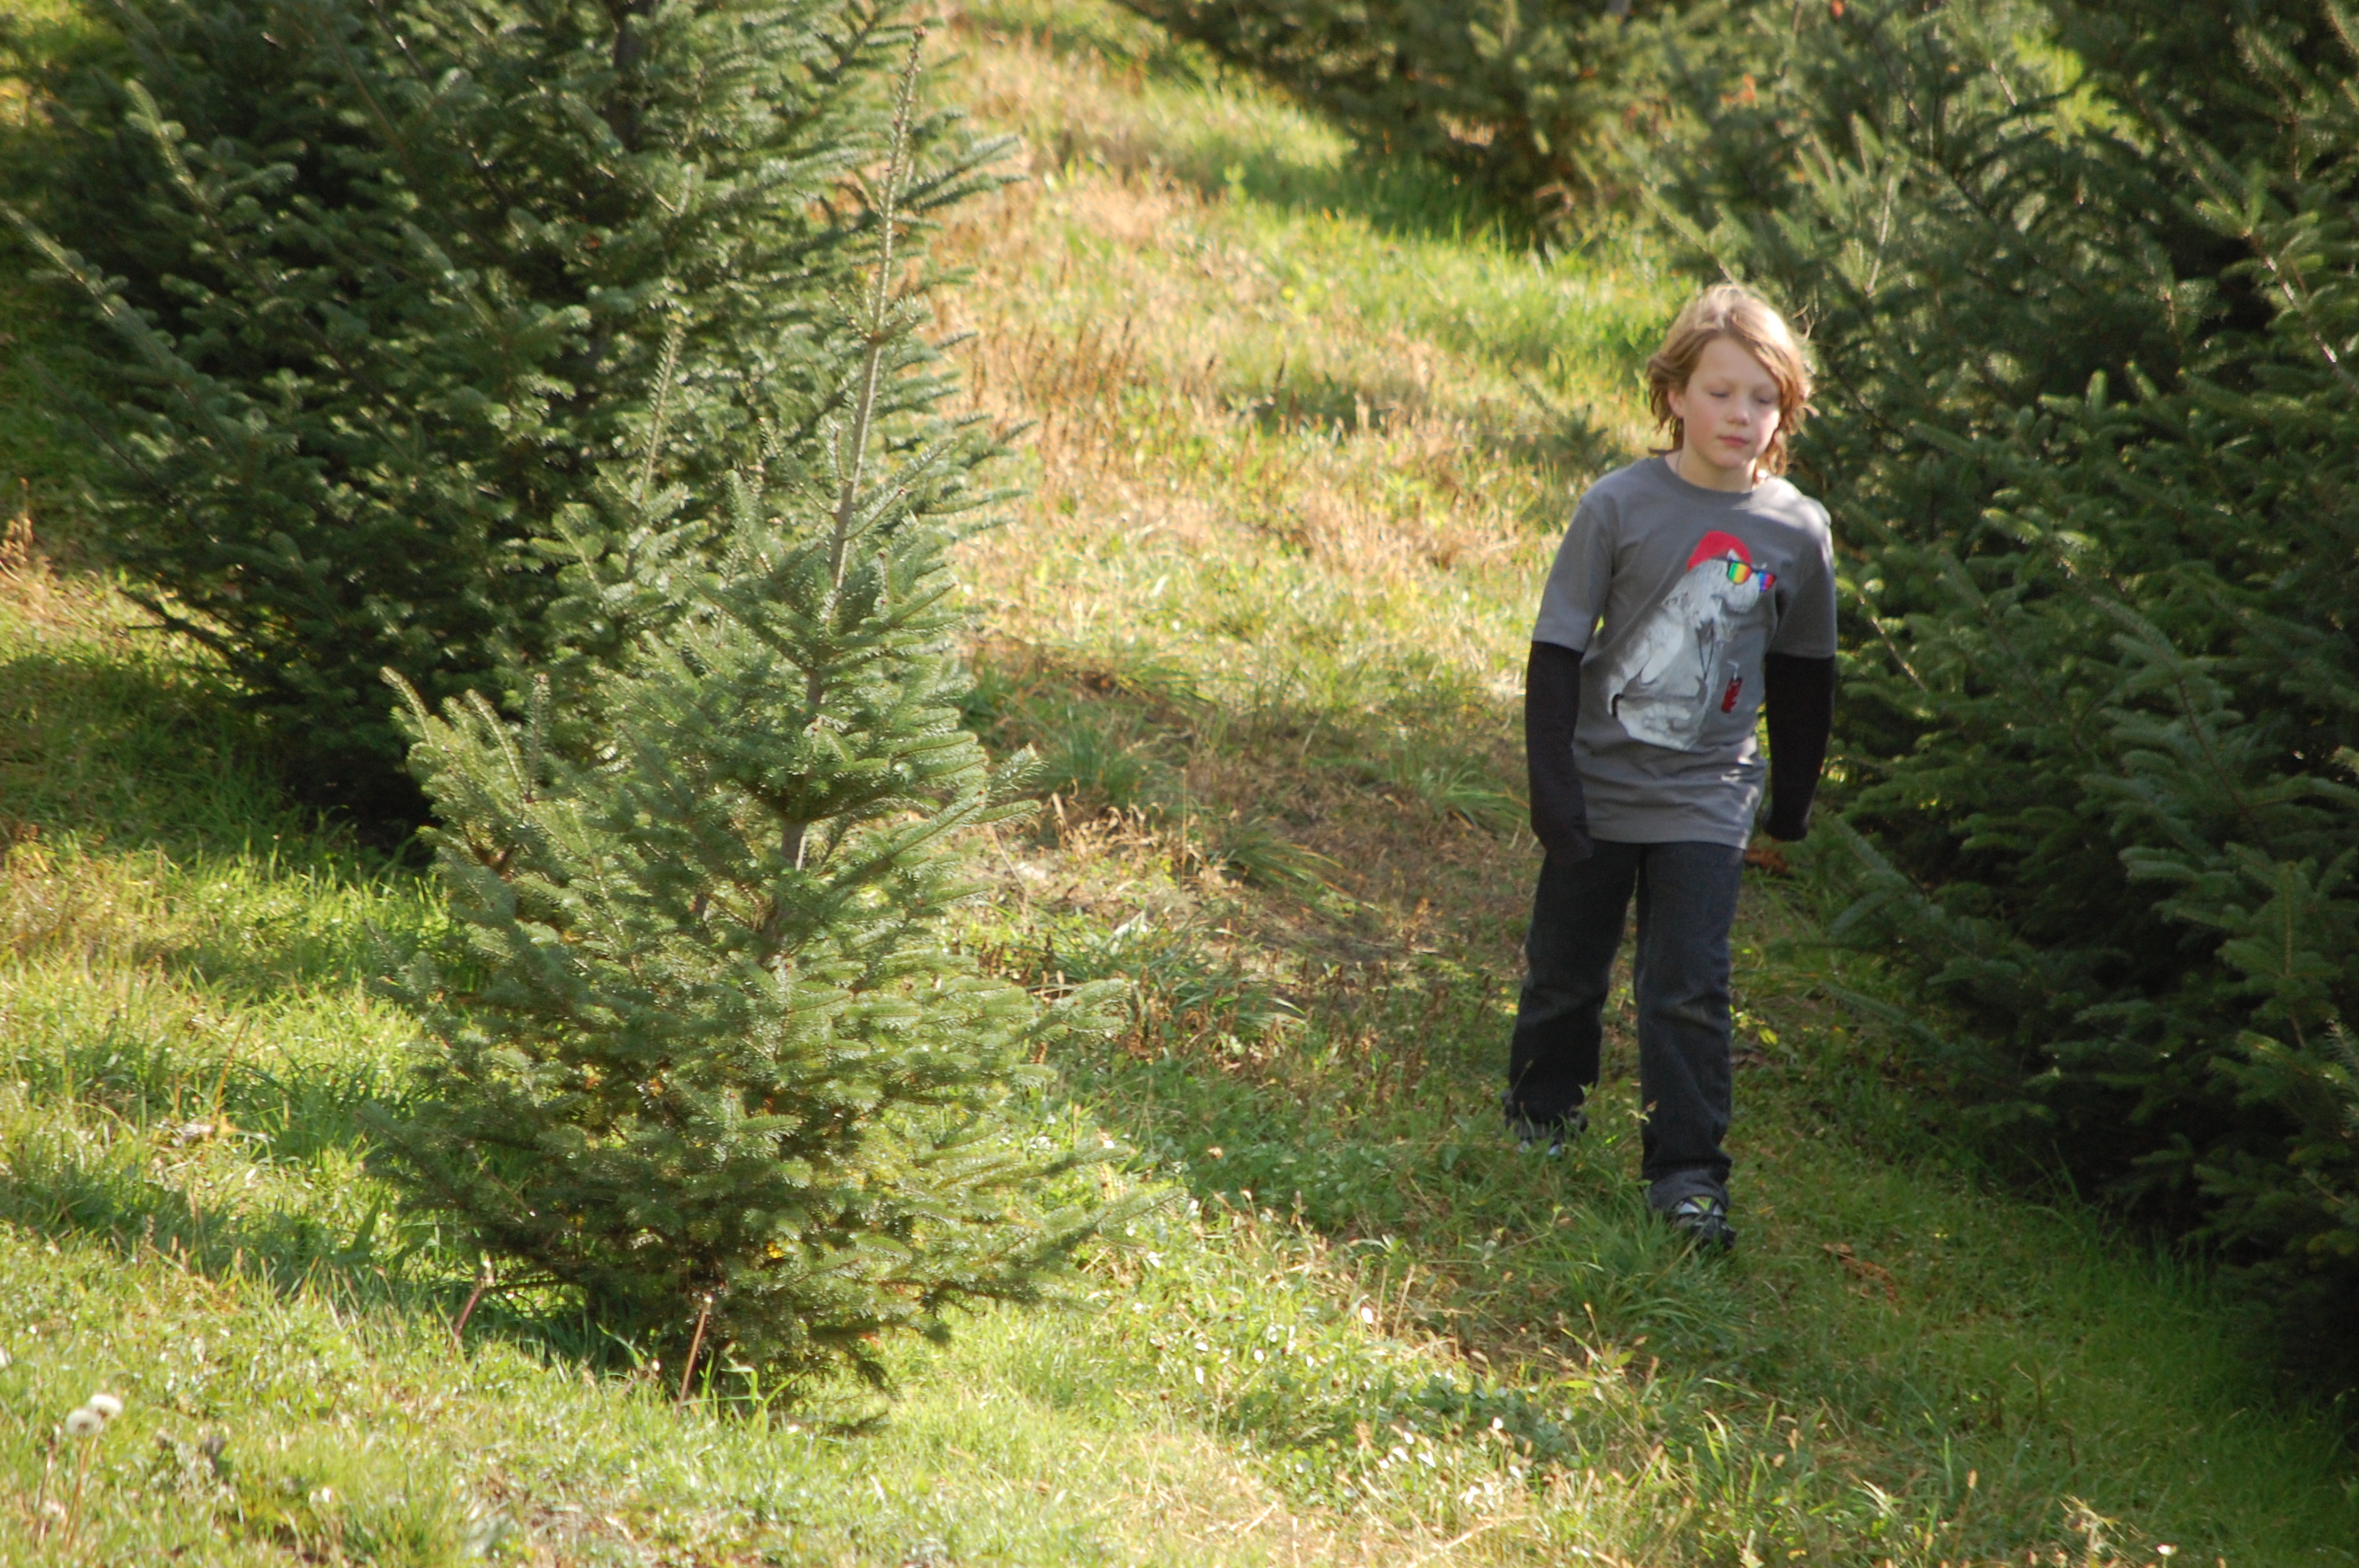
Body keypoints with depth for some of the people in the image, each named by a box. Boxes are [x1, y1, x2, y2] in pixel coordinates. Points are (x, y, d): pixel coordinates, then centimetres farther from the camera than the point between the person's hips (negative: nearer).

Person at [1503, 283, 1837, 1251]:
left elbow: (1803, 673, 11)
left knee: (1687, 991, -5)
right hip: (1599, 784, 0)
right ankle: (1544, 1105, 40)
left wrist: (1794, 798, 17)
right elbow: (1556, 652, -8)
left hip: (1705, 804, 0)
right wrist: (1553, 790, -13)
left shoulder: (1797, 532, -4)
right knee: (1567, 969, 15)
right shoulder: (1620, 507, -12)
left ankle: (1688, 1170, 2)